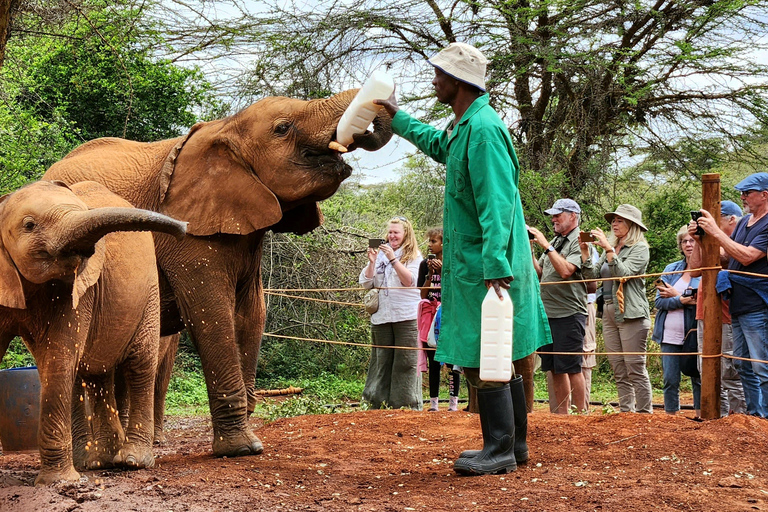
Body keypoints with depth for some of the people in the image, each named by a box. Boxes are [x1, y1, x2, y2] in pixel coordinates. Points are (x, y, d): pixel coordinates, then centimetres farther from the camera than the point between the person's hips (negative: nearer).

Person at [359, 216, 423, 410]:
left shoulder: (413, 256, 4)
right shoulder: (380, 254, 12)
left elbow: (409, 280, -11)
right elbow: (366, 283, 10)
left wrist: (393, 259, -18)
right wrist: (371, 262, -6)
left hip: (406, 316, -4)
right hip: (381, 317, 4)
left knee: (405, 361, -5)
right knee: (381, 359, 6)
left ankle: (408, 404, -3)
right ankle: (379, 401, 10)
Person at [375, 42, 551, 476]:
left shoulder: (482, 129, -18)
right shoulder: (464, 126, 14)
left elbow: (496, 204, -24)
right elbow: (438, 146, 38)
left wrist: (494, 266, -29)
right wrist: (397, 117, 43)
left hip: (485, 266, -10)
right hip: (474, 262, 10)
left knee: (483, 362, -6)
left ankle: (500, 452, 0)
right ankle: (515, 444, 23)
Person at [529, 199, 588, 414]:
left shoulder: (579, 242, -7)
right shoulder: (555, 241, 18)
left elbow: (566, 270, -21)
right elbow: (539, 273, 16)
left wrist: (546, 245, -16)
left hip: (568, 313, -8)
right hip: (548, 313, 8)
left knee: (572, 368, -6)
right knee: (555, 369, 10)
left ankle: (582, 414, 0)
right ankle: (561, 414, 16)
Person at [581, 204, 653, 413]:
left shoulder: (640, 248, -1)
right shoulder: (610, 249, 20)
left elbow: (624, 272, -16)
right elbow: (593, 275, 12)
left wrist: (609, 249, -18)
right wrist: (585, 253, 0)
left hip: (631, 314, -7)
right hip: (609, 312, 7)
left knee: (635, 369, -8)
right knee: (619, 371, 7)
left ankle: (645, 412, -5)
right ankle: (626, 411, 9)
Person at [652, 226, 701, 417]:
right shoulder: (671, 269, 13)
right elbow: (659, 301, 3)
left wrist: (676, 294, -7)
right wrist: (681, 300, -15)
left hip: (694, 334, -4)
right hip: (670, 335, 4)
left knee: (698, 379, 2)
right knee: (670, 380, 3)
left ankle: (700, 418, 10)